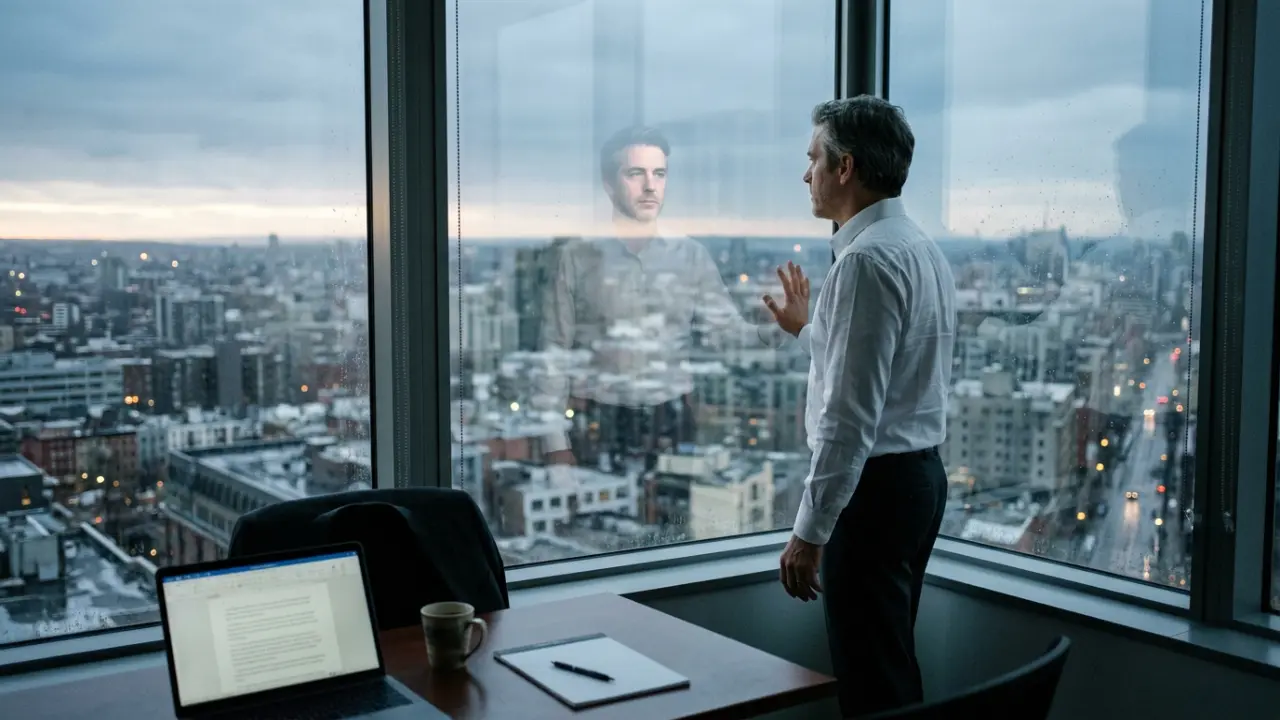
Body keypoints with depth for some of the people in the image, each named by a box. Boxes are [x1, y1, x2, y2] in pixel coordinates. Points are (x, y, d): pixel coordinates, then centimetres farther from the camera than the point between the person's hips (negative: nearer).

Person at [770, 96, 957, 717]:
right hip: (921, 474, 11)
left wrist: (810, 530, -20)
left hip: (873, 485, -10)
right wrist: (809, 329, 23)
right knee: (894, 666, 20)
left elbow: (851, 414, -22)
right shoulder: (922, 249, 12)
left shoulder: (867, 259, -19)